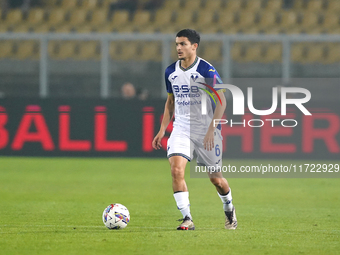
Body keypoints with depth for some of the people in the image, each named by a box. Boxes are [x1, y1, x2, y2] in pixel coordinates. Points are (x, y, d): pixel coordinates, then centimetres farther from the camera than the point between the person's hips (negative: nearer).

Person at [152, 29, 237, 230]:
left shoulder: (206, 70, -12)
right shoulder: (171, 72, 5)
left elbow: (221, 101, -12)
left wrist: (211, 129, -20)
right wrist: (162, 130, 11)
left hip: (206, 130, -4)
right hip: (181, 129, 4)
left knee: (215, 178, 6)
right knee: (176, 170, -19)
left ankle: (229, 209, 36)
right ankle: (187, 219, -17)